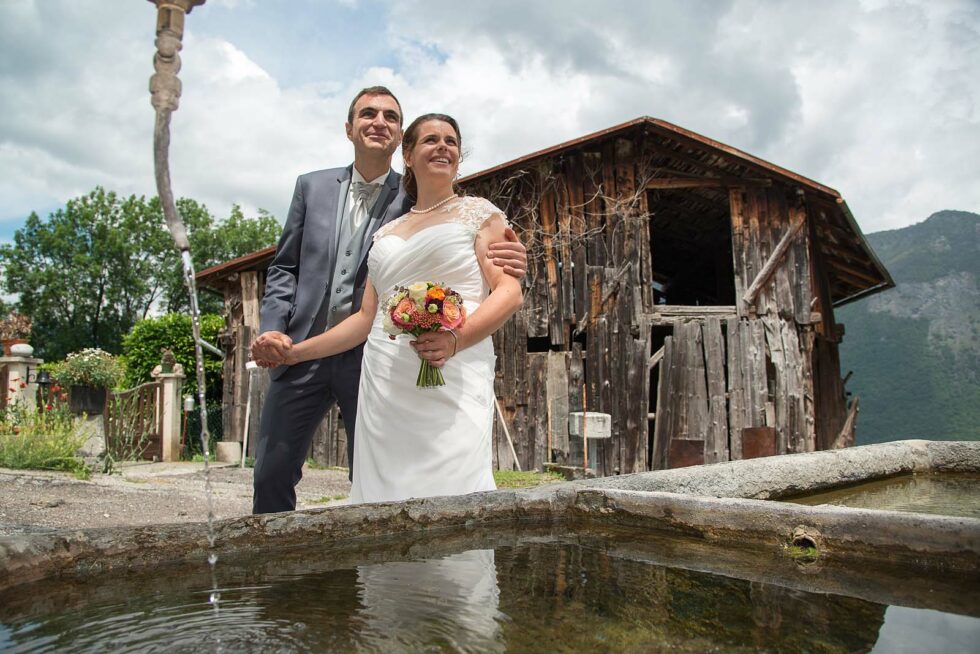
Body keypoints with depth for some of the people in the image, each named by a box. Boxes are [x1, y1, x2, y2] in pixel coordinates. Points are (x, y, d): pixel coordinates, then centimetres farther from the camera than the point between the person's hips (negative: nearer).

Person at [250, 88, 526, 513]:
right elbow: (284, 267, 11)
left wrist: (505, 263, -25)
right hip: (301, 350, 3)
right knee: (272, 474, 8)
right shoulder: (312, 186, 10)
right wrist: (272, 329, -4)